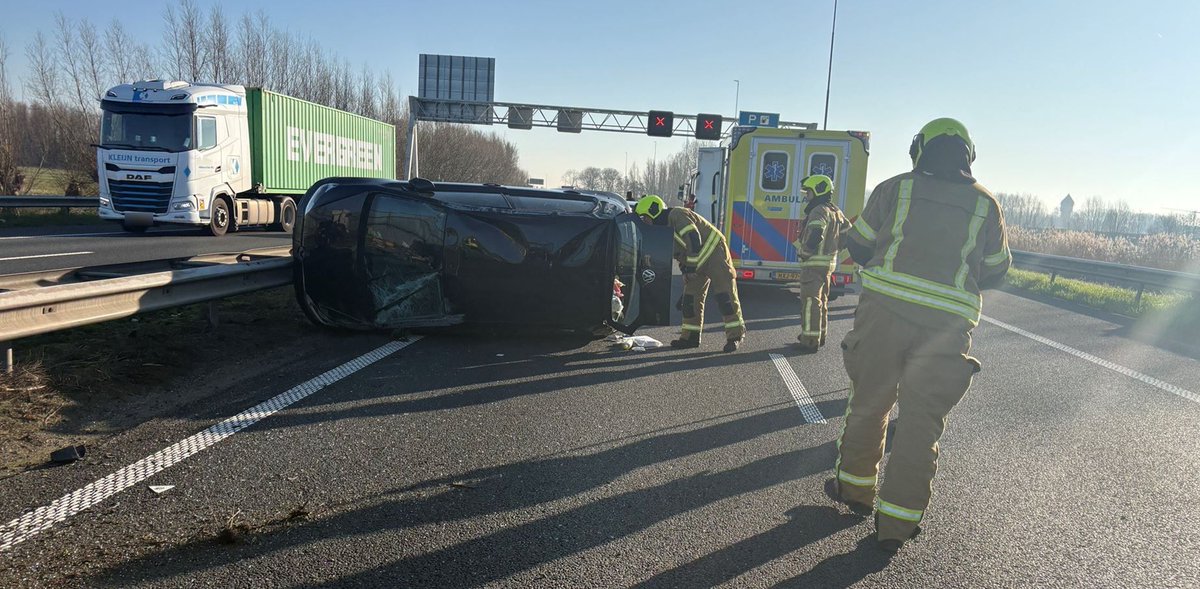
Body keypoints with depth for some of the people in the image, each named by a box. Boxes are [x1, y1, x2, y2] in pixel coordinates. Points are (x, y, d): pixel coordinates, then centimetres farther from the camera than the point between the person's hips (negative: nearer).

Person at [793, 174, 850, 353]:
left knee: (810, 301, -7)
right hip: (828, 262, 10)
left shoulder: (819, 211, -17)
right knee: (821, 300, 19)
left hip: (814, 263, -10)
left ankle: (810, 341, -6)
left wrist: (804, 252, -18)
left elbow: (815, 236, -31)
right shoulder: (835, 212, 13)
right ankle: (819, 336, 30)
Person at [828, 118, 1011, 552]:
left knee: (869, 401, 16)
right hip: (949, 322, 1)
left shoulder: (895, 189, 6)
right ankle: (897, 519, 11)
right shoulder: (986, 204, 10)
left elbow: (859, 247, 11)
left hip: (885, 307, 0)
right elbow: (995, 271, 17)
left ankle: (855, 485, 30)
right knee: (921, 422, 7)